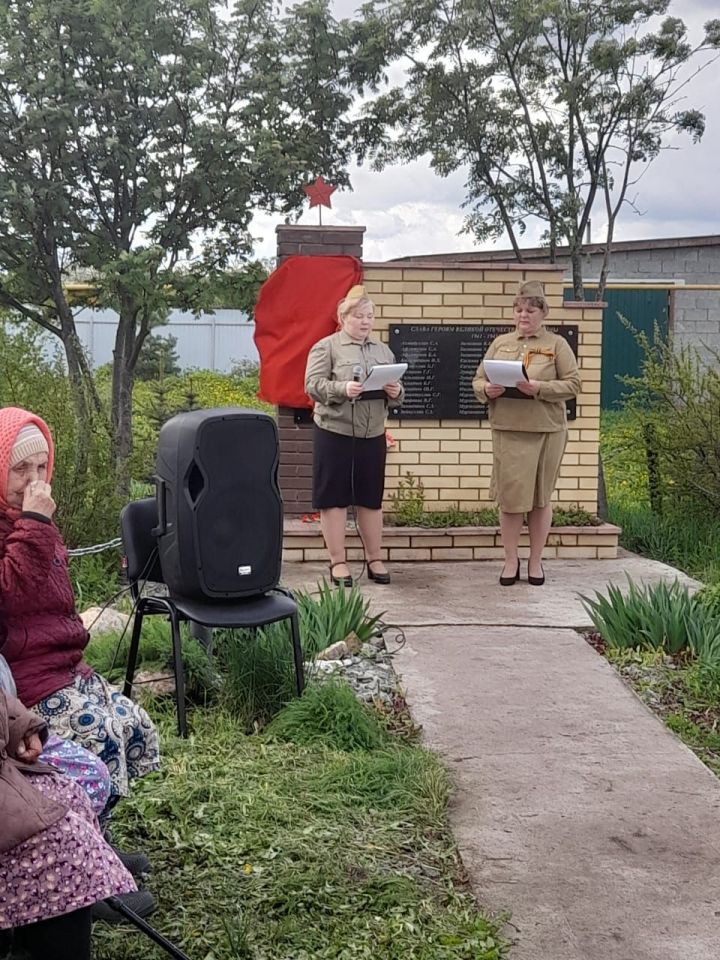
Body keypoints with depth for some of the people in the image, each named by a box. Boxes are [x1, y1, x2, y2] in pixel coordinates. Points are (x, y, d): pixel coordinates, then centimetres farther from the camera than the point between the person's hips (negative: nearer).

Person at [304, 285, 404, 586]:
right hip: (334, 433, -4)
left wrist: (395, 392, -8)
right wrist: (342, 389, -27)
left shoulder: (383, 350, 14)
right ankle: (337, 561, 9)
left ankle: (375, 559, 20)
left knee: (371, 498, 10)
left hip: (372, 435, 5)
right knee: (333, 498, 0)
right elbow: (313, 385, -11)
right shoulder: (325, 347, -2)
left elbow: (397, 390, 15)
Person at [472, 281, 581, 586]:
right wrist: (487, 390, -10)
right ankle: (511, 561, 14)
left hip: (546, 430, -2)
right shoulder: (500, 343, 13)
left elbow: (572, 384, -4)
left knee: (540, 497, 6)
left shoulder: (557, 344, 4)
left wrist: (538, 388, -18)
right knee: (509, 496, 2)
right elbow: (478, 381, 14)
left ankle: (536, 561, 18)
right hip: (507, 430, 2)